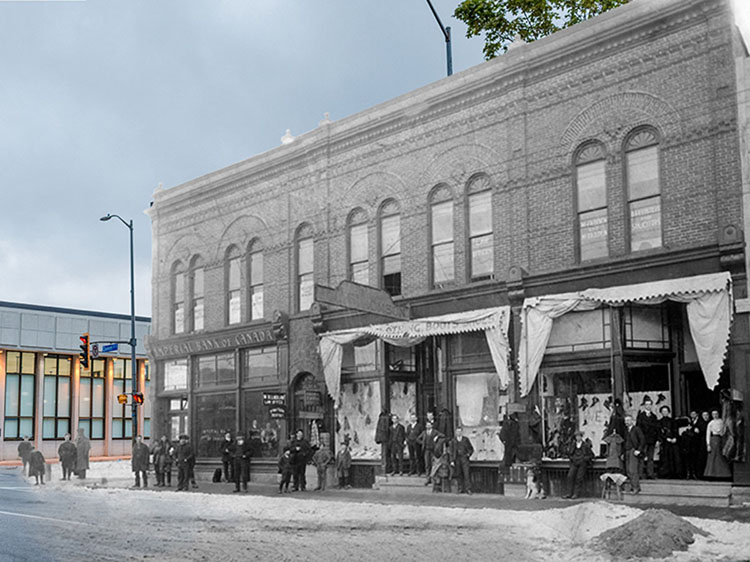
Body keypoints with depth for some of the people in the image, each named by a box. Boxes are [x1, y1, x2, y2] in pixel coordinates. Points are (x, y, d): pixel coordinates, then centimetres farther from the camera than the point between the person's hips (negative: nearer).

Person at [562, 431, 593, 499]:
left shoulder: (586, 445, 1)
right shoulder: (573, 445, 12)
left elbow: (591, 455, 4)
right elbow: (569, 454, 22)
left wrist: (584, 459, -6)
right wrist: (572, 458, 3)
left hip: (582, 463, -3)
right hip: (574, 463, 3)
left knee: (579, 478, -13)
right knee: (570, 476, -12)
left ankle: (576, 494, -6)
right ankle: (569, 493, -10)